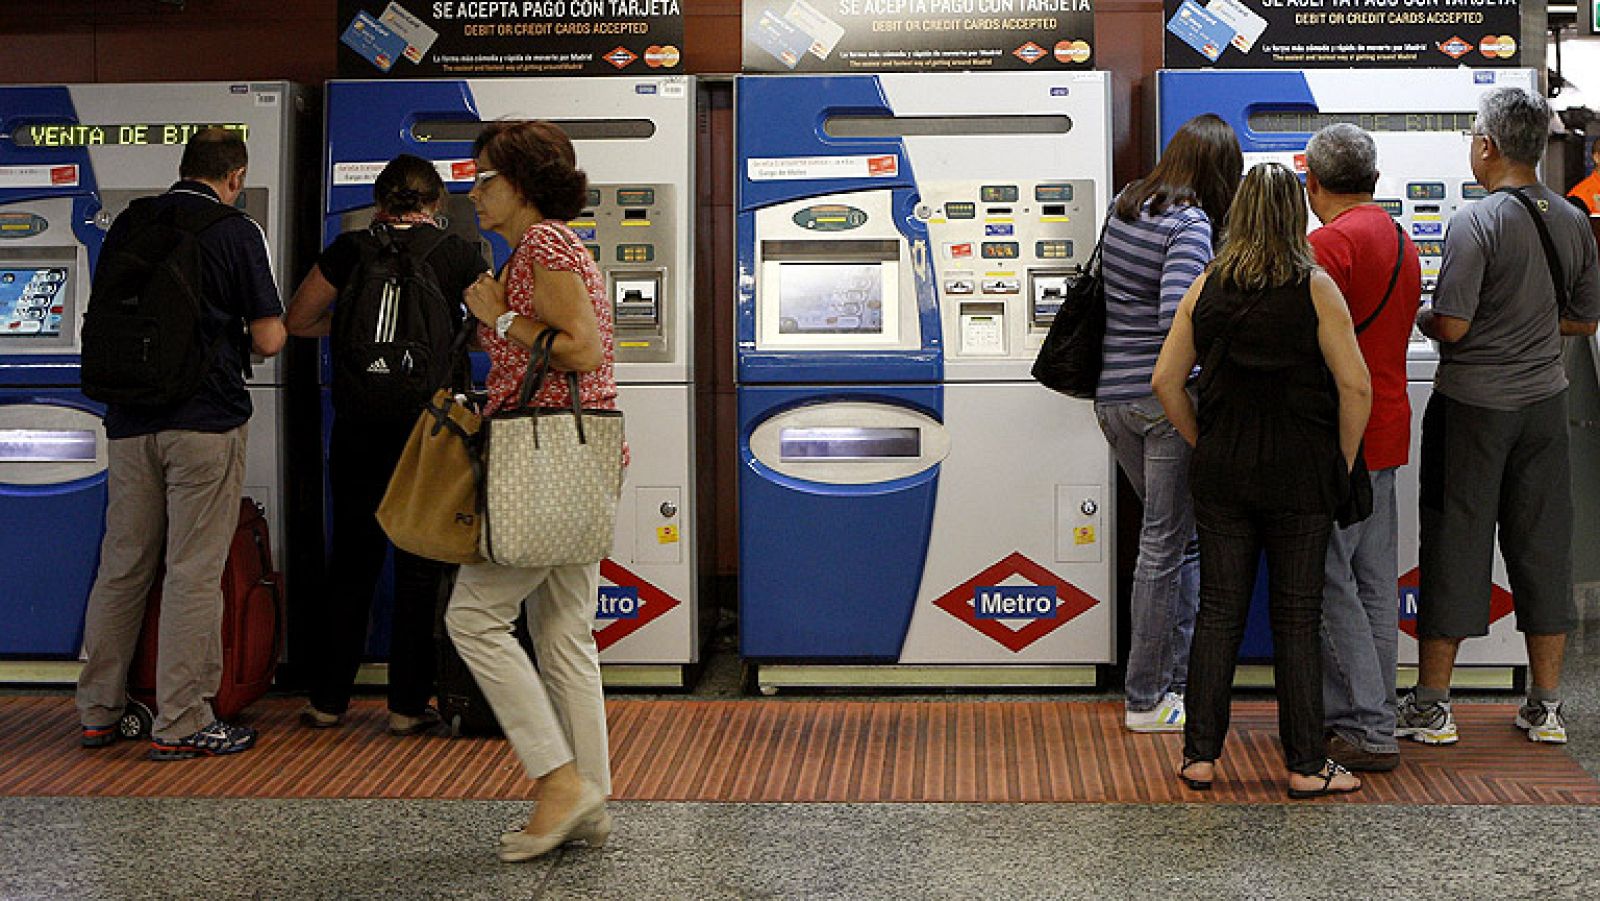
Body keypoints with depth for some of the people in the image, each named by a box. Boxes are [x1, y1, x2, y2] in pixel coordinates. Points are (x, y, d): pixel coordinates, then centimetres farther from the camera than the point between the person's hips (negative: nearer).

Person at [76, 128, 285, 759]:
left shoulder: (126, 226, 9)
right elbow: (269, 340, -7)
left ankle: (99, 712, 22)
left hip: (130, 421, 5)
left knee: (121, 568, 13)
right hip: (206, 420, -5)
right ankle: (180, 725, 2)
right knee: (194, 574, -1)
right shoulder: (238, 233, -5)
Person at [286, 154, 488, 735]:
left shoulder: (349, 251, 1)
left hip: (358, 428, 2)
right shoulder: (457, 256, -2)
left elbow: (297, 321, 7)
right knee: (421, 565, 7)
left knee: (352, 559, 12)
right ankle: (408, 704, 9)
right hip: (430, 424, -2)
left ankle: (327, 698, 17)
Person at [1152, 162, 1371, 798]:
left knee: (1218, 610, 10)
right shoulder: (1314, 288, -8)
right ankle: (1305, 766, 11)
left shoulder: (1206, 288, 2)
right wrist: (1342, 464, 0)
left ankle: (1199, 755, 13)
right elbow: (1355, 386, -11)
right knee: (1296, 618, 5)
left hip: (1222, 474, 3)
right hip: (1300, 477, -3)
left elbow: (1165, 379, 3)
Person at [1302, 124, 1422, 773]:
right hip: (1386, 430, 9)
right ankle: (1350, 713, 20)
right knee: (1373, 584, 12)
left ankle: (1368, 731, -2)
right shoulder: (1401, 243, 15)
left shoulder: (1329, 244, -14)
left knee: (1329, 582, -4)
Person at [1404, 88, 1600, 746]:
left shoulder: (1476, 222, -16)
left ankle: (1431, 706, 9)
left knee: (1454, 543, 2)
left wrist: (1420, 316, 2)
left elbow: (1451, 326, -19)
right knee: (1542, 544, 11)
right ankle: (1546, 707, 17)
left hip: (1472, 403, -5)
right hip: (1543, 401, 5)